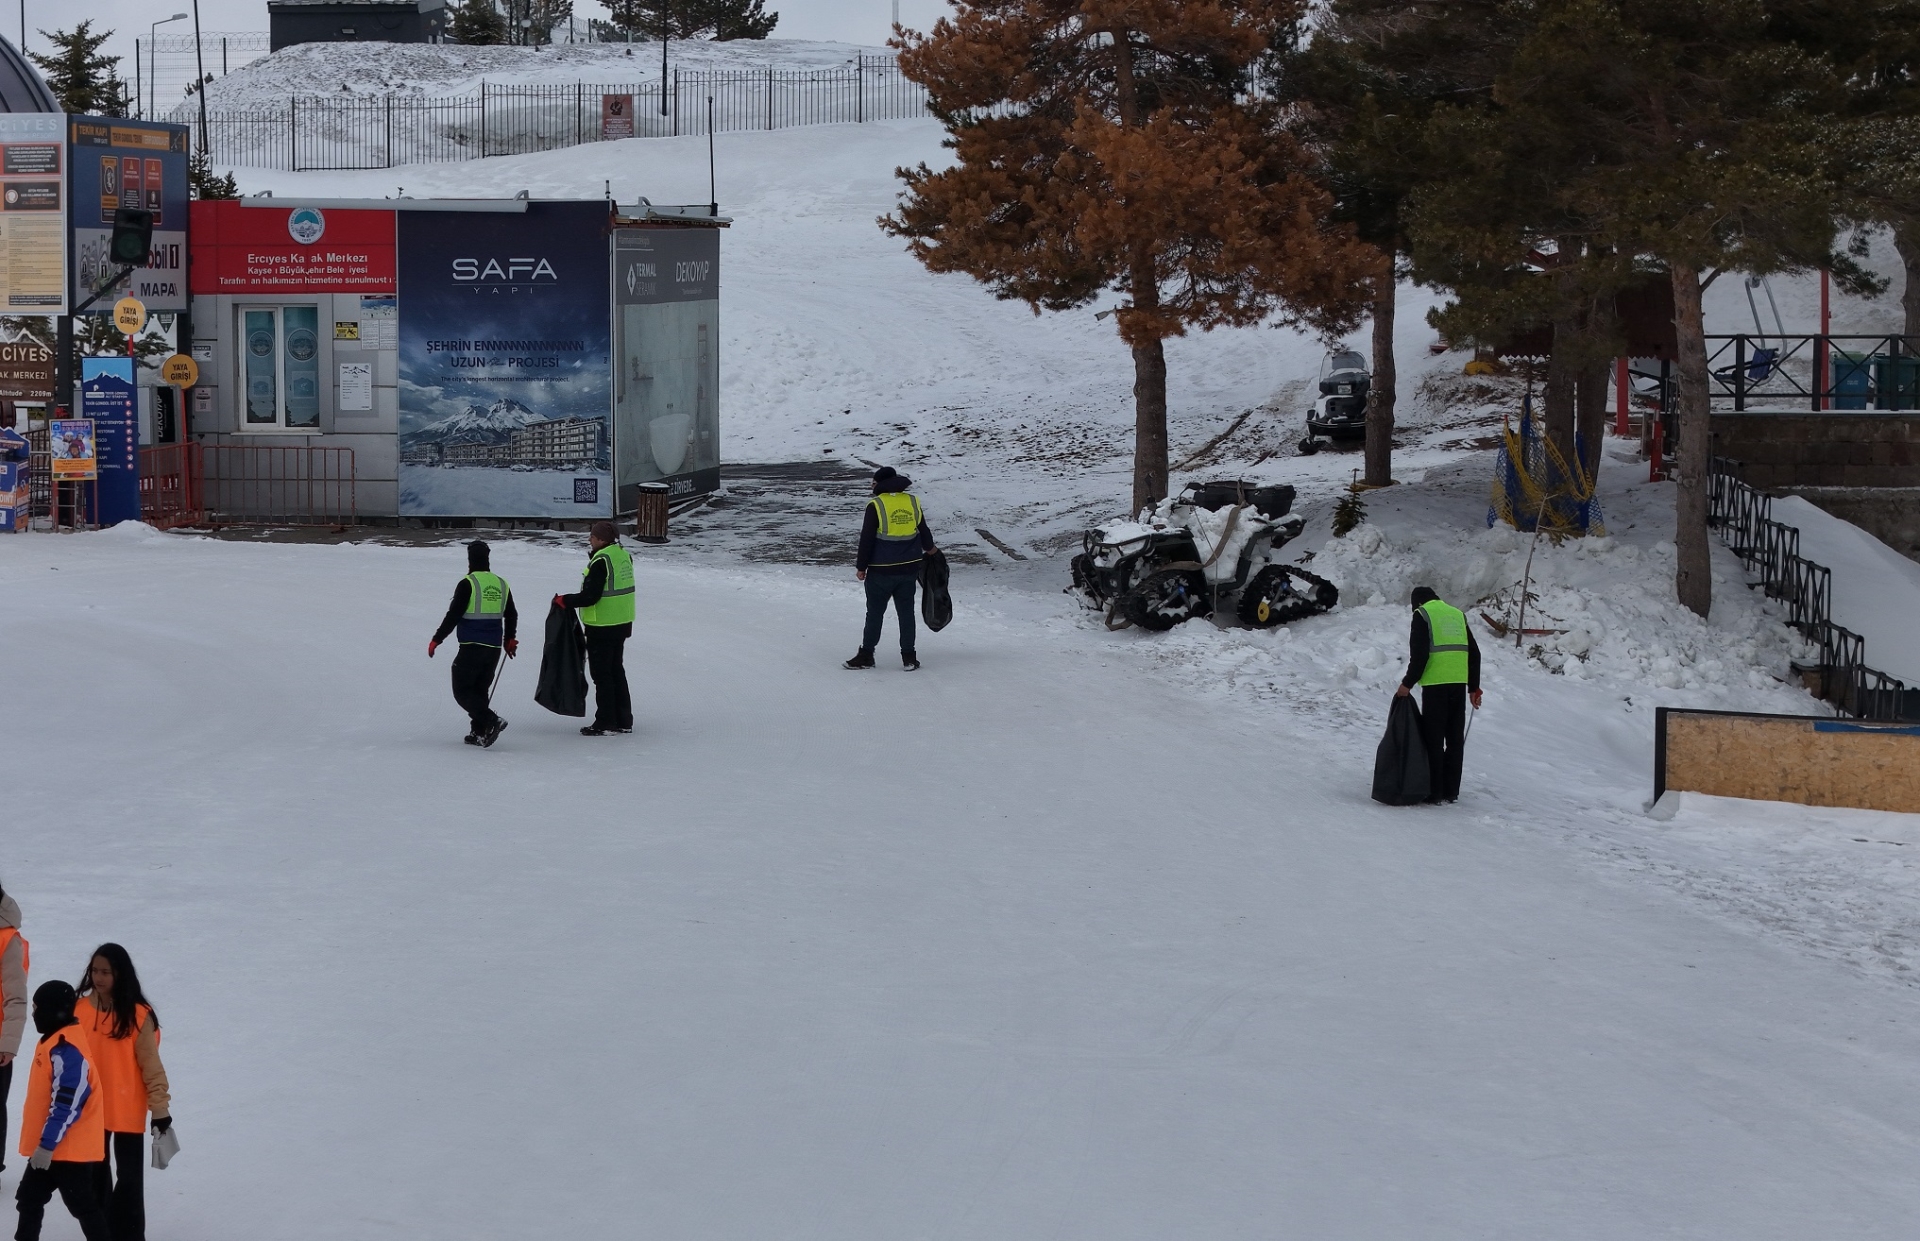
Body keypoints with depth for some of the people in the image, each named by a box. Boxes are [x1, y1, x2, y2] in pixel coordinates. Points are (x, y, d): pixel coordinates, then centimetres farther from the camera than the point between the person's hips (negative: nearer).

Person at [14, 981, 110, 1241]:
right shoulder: (56, 1042, 10)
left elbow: (67, 1104, -27)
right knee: (30, 1198, 15)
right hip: (50, 1145, 10)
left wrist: (47, 1144, -24)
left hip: (69, 1148, -10)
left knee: (82, 1205, -3)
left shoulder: (67, 1050, -23)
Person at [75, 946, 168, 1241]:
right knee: (96, 1174, 17)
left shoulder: (139, 1015, -13)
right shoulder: (79, 1009, -2)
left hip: (128, 1110, -4)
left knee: (129, 1176, 2)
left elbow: (151, 1064, -10)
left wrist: (160, 1109, -11)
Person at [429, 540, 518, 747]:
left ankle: (490, 721, -17)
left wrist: (436, 639, -2)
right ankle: (479, 732, 10)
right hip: (494, 648, 6)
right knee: (480, 689, 16)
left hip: (472, 647, -6)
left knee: (462, 691, 0)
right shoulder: (501, 584, 10)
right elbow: (512, 615, 21)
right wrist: (509, 639, 36)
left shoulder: (468, 584, -10)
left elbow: (453, 615, -12)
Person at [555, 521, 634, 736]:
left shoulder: (601, 561, -21)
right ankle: (623, 721, 21)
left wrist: (564, 601, -10)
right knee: (616, 671, 17)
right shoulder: (623, 555, 7)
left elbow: (590, 596, -22)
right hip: (622, 623, 9)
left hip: (602, 627, -9)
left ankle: (605, 723, 4)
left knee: (602, 674, 0)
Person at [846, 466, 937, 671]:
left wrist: (861, 567, -1)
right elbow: (924, 532, 15)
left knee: (875, 612, 7)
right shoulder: (913, 502, 2)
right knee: (906, 612, 10)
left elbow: (867, 539, -10)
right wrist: (929, 549, 35)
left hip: (881, 571, -4)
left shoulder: (876, 506, -12)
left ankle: (866, 655, 12)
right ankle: (909, 657, 11)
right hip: (909, 568, 4)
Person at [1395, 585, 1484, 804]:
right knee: (1455, 738, 11)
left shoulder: (1422, 615, 1)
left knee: (1433, 739, -1)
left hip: (1435, 685, -6)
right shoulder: (1458, 614, 19)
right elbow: (1474, 653, 18)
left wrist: (1408, 684, -6)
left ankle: (1434, 791, -2)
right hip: (1459, 684, 6)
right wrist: (1474, 687, 22)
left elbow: (1419, 654, -10)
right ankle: (1451, 790, 14)